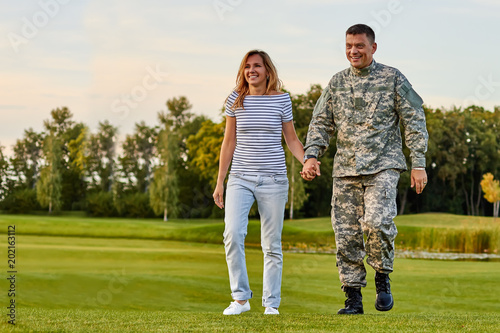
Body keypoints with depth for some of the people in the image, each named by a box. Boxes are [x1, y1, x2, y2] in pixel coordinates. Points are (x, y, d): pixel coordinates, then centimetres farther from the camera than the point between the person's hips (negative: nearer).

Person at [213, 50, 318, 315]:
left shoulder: (281, 99, 2)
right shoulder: (235, 100, 4)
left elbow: (291, 138, 9)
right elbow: (229, 142, 9)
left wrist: (306, 161, -10)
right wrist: (219, 182, 9)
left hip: (273, 179, 0)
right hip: (240, 178, 0)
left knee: (272, 243, 3)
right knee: (233, 234, -17)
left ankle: (271, 303, 12)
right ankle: (240, 298, -7)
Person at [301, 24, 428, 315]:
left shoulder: (393, 78, 3)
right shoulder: (337, 83, 13)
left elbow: (414, 121, 3)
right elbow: (321, 123, 14)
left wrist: (419, 163, -4)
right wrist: (311, 155, -3)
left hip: (383, 165, -4)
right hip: (346, 169, 4)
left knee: (377, 222, -23)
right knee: (346, 233, -1)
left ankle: (383, 276, 2)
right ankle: (353, 298, 7)